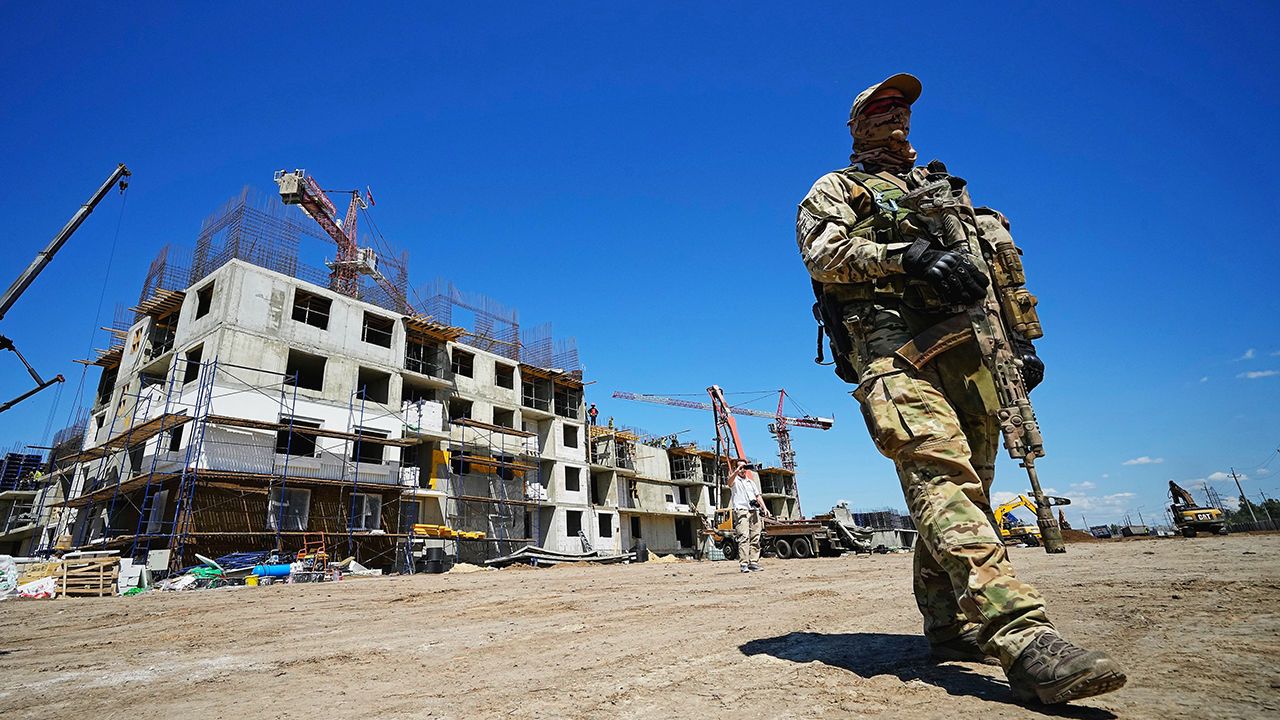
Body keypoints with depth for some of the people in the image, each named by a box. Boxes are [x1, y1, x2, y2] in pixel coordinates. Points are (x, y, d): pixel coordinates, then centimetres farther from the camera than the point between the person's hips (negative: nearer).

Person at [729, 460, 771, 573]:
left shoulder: (751, 481, 27)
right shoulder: (735, 481, 7)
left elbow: (758, 496, 24)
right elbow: (730, 480, -18)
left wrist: (764, 508, 11)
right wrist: (737, 470, -33)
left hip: (754, 512, 6)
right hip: (741, 511, -6)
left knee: (755, 538, 2)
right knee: (744, 538, -14)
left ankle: (754, 563, 5)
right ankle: (743, 564, -17)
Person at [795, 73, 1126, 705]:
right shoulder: (835, 190, 17)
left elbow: (995, 264, 29)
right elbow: (822, 251, -5)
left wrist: (1019, 339, 16)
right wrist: (911, 254, -18)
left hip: (969, 351, 6)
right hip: (896, 353, -6)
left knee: (960, 487, 3)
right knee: (942, 475, -23)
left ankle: (950, 627, 12)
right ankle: (1022, 638, -30)